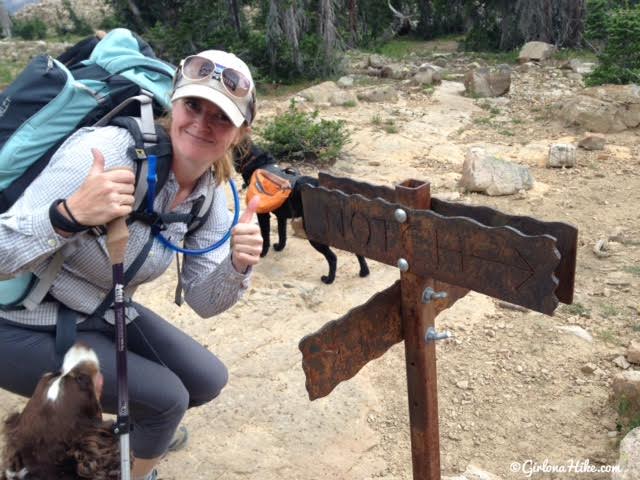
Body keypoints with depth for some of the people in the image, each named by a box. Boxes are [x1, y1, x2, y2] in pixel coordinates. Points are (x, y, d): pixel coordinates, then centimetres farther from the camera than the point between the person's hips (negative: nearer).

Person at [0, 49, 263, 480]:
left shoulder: (210, 193, -8)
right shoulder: (105, 153, -30)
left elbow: (203, 302, -5)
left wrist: (236, 267, -25)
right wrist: (70, 214, -48)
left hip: (104, 315, 7)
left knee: (207, 380, 6)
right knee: (165, 396, -14)